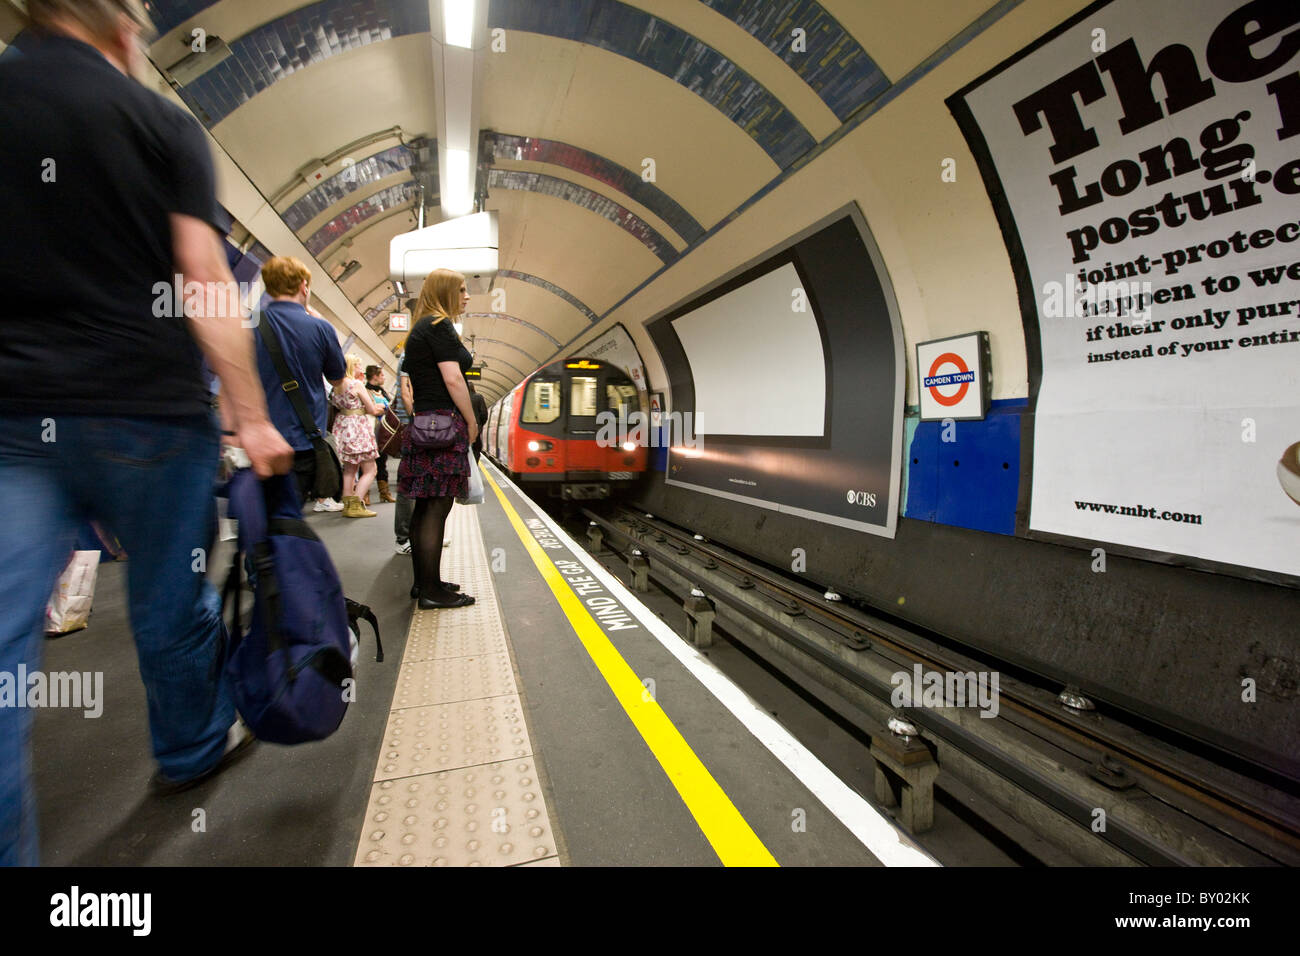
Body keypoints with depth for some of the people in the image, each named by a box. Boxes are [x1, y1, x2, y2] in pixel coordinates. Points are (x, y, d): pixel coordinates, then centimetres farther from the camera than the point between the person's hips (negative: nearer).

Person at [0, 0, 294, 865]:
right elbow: (205, 282, -9)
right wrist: (251, 418, -8)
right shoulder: (164, 124, 1)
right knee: (172, 604, 12)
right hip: (145, 408, -3)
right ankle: (193, 748, 33)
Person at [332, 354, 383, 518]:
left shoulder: (337, 386, 9)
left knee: (349, 469, 15)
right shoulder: (357, 384, -11)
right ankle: (356, 505, -10)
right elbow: (372, 410, -10)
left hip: (343, 426, 8)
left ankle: (347, 504, 16)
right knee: (369, 470, -2)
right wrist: (376, 408, 11)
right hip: (358, 428, -8)